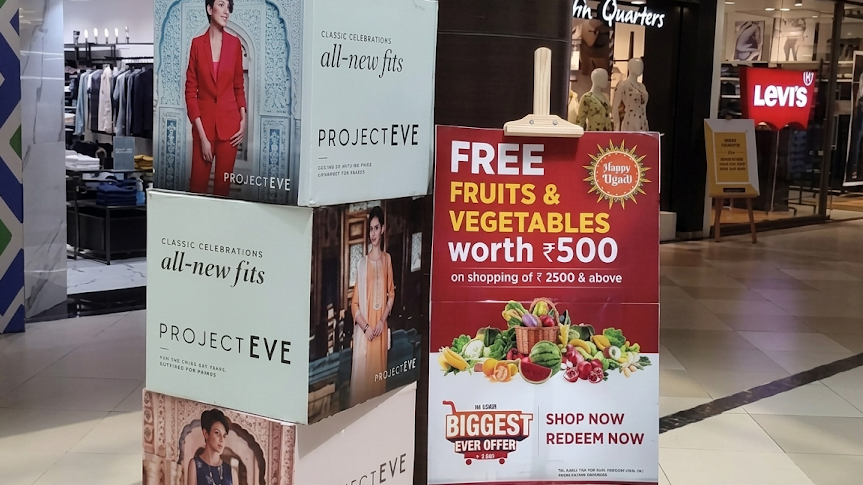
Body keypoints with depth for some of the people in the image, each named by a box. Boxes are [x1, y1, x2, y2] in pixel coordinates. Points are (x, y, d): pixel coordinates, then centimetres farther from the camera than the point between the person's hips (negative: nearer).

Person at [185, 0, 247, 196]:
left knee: (223, 183, 6)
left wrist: (243, 121, -2)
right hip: (204, 121, -1)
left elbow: (239, 86, 10)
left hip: (228, 122, 1)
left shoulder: (234, 43, 2)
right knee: (198, 183, 0)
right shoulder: (197, 44, -3)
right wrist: (202, 135, -10)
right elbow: (190, 91, -4)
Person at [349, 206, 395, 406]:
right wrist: (366, 327, -14)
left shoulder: (387, 259, 6)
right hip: (364, 330, -3)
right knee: (361, 374, -2)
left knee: (379, 373, 11)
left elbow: (391, 294, 10)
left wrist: (382, 320, -3)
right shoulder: (362, 263, -5)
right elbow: (354, 303, -4)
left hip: (381, 329, 3)